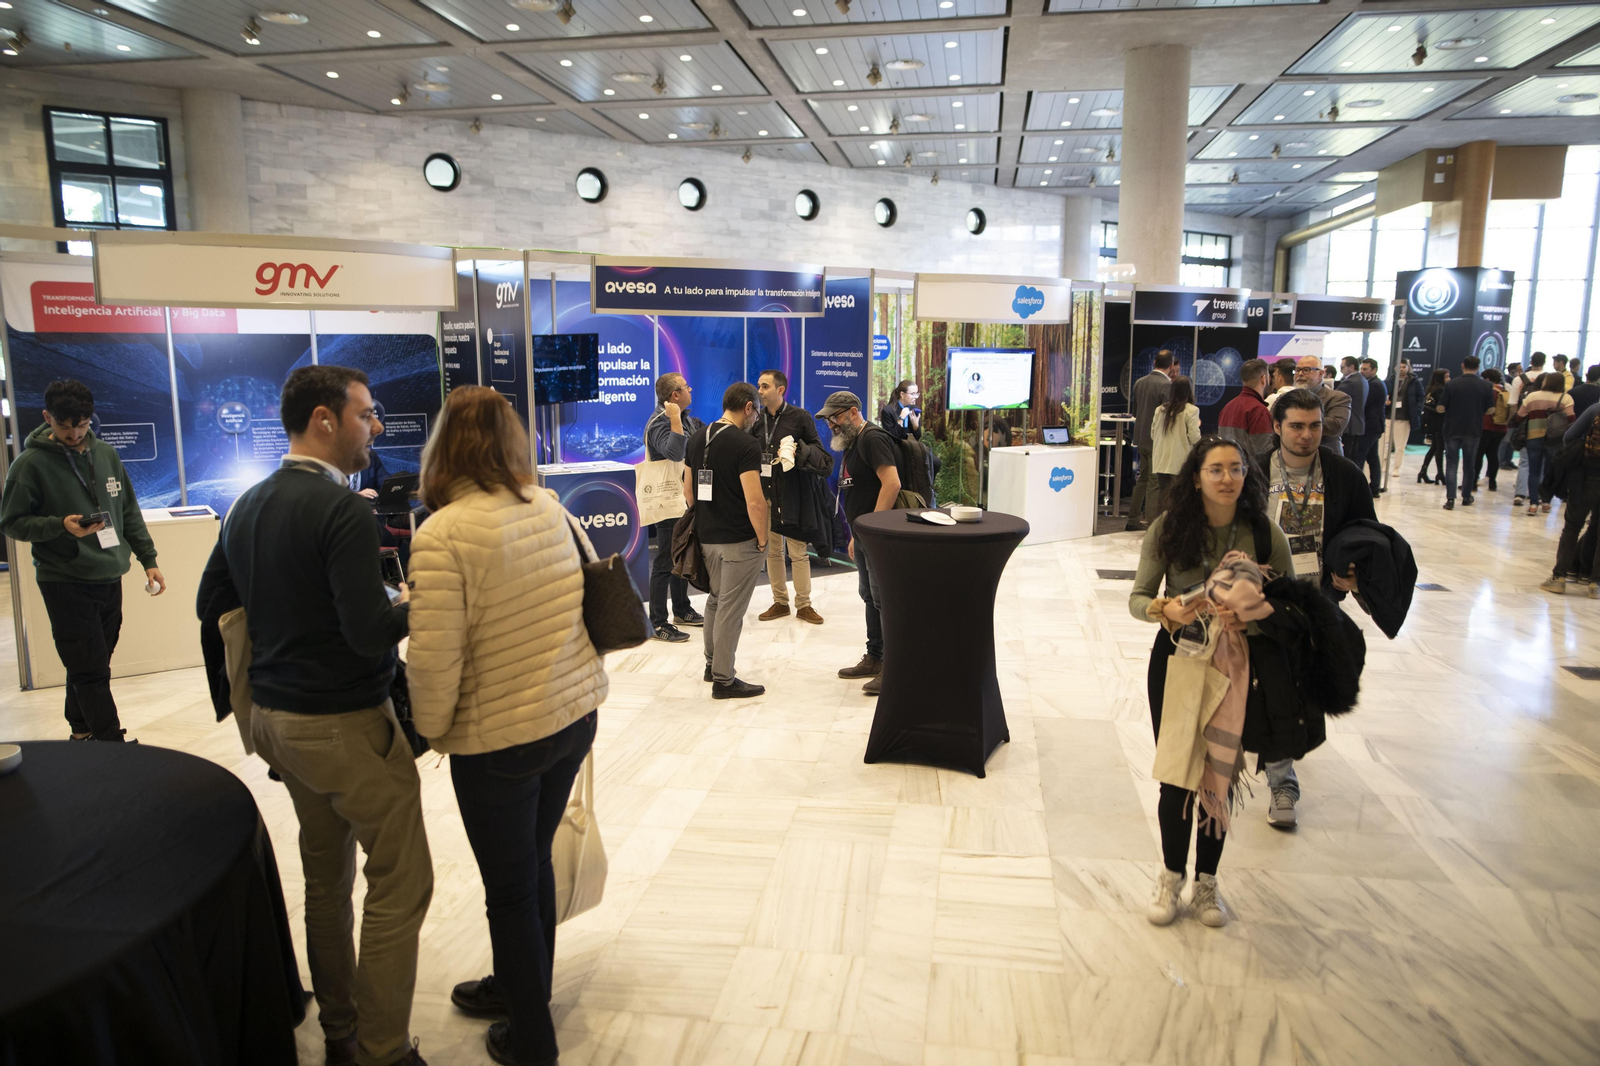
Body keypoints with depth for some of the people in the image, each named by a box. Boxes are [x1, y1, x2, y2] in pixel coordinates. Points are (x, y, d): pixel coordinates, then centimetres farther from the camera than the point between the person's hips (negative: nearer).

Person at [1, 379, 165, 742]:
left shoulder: (106, 454, 8)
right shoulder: (30, 464, -7)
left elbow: (129, 512, 14)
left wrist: (148, 559, 10)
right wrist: (60, 525, -21)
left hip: (109, 580, 5)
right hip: (65, 584, -5)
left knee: (92, 668, 14)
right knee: (91, 671, -6)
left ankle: (83, 732, 28)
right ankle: (113, 748, -3)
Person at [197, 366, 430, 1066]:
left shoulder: (246, 507, 7)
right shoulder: (343, 510, -20)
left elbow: (211, 600, 17)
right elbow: (370, 633, -26)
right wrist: (412, 602, -8)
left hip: (276, 714, 9)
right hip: (346, 725, -9)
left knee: (325, 876, 19)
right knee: (399, 884, 2)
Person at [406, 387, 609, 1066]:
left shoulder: (442, 535, -19)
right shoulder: (552, 509, -1)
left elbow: (433, 659, -22)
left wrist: (432, 728, -2)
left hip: (501, 738, -6)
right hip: (574, 717, 6)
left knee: (510, 887, 13)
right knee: (533, 863, 25)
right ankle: (517, 984, 47)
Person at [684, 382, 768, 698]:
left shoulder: (697, 438, 6)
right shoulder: (745, 444, -17)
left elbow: (688, 491, 12)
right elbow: (754, 501, -22)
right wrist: (762, 540, -10)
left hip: (706, 537, 7)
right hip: (739, 541, -7)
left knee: (715, 599, 23)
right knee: (731, 609, 2)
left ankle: (712, 663, 36)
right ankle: (723, 680, 10)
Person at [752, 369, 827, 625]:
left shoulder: (800, 418, -4)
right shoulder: (756, 419, 6)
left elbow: (823, 459, -4)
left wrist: (799, 450, -19)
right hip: (764, 495, 4)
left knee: (798, 552, 1)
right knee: (772, 551, 10)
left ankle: (803, 605, 13)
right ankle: (780, 602, 22)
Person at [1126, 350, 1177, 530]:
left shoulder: (1139, 382, 7)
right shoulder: (1167, 385, -16)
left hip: (1141, 439, 7)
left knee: (1143, 479, 16)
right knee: (1155, 482, 0)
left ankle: (1133, 519, 21)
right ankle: (1151, 521, 4)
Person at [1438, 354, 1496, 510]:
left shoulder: (1451, 385, -8)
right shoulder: (1486, 386, -4)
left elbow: (1441, 408, -8)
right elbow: (1490, 409, 0)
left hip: (1453, 429, -2)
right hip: (1473, 431, 2)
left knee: (1451, 464, 2)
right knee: (1469, 465, 15)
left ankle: (1450, 499, -9)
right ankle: (1466, 497, 25)